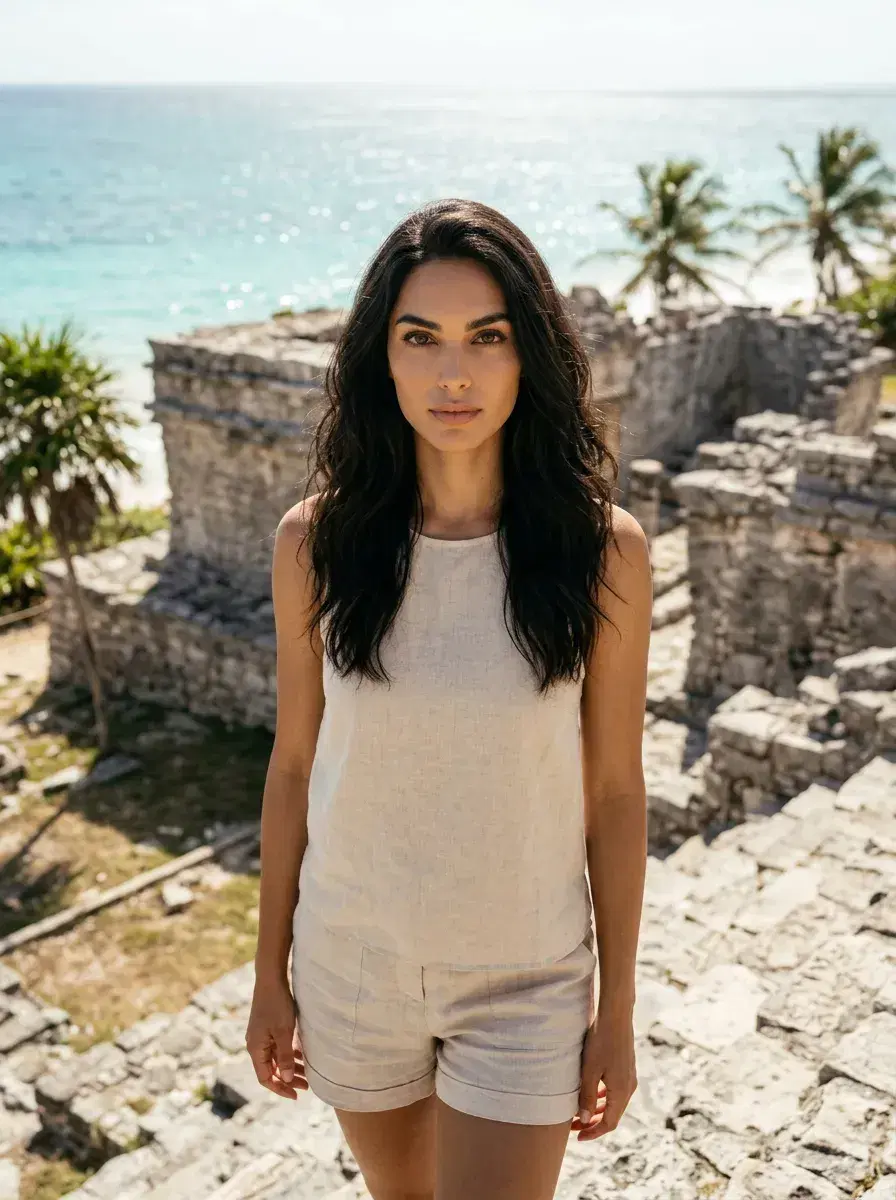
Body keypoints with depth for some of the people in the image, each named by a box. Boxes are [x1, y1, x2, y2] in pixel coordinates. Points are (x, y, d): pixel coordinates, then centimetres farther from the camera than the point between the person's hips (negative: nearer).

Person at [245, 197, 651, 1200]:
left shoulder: (602, 550, -15)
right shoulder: (316, 540, -12)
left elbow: (614, 791, -8)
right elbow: (294, 764, -2)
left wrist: (617, 1013, -1)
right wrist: (269, 977, 5)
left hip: (528, 984, -2)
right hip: (351, 966, 2)